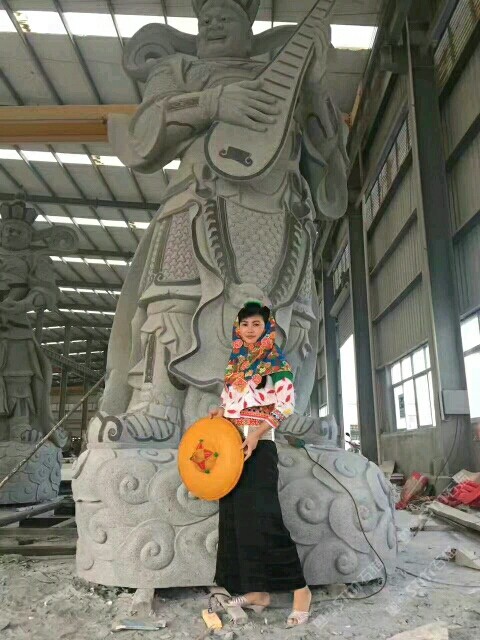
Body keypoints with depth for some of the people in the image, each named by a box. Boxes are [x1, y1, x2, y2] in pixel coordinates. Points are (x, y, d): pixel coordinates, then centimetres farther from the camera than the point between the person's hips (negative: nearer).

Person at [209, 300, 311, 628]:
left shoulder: (277, 362, -1)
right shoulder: (235, 363, 17)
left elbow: (286, 405, -8)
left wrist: (257, 432, -19)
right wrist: (219, 413, 4)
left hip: (259, 444, -7)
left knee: (261, 516, -12)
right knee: (235, 516, 5)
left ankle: (300, 588, -1)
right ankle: (257, 590, 13)